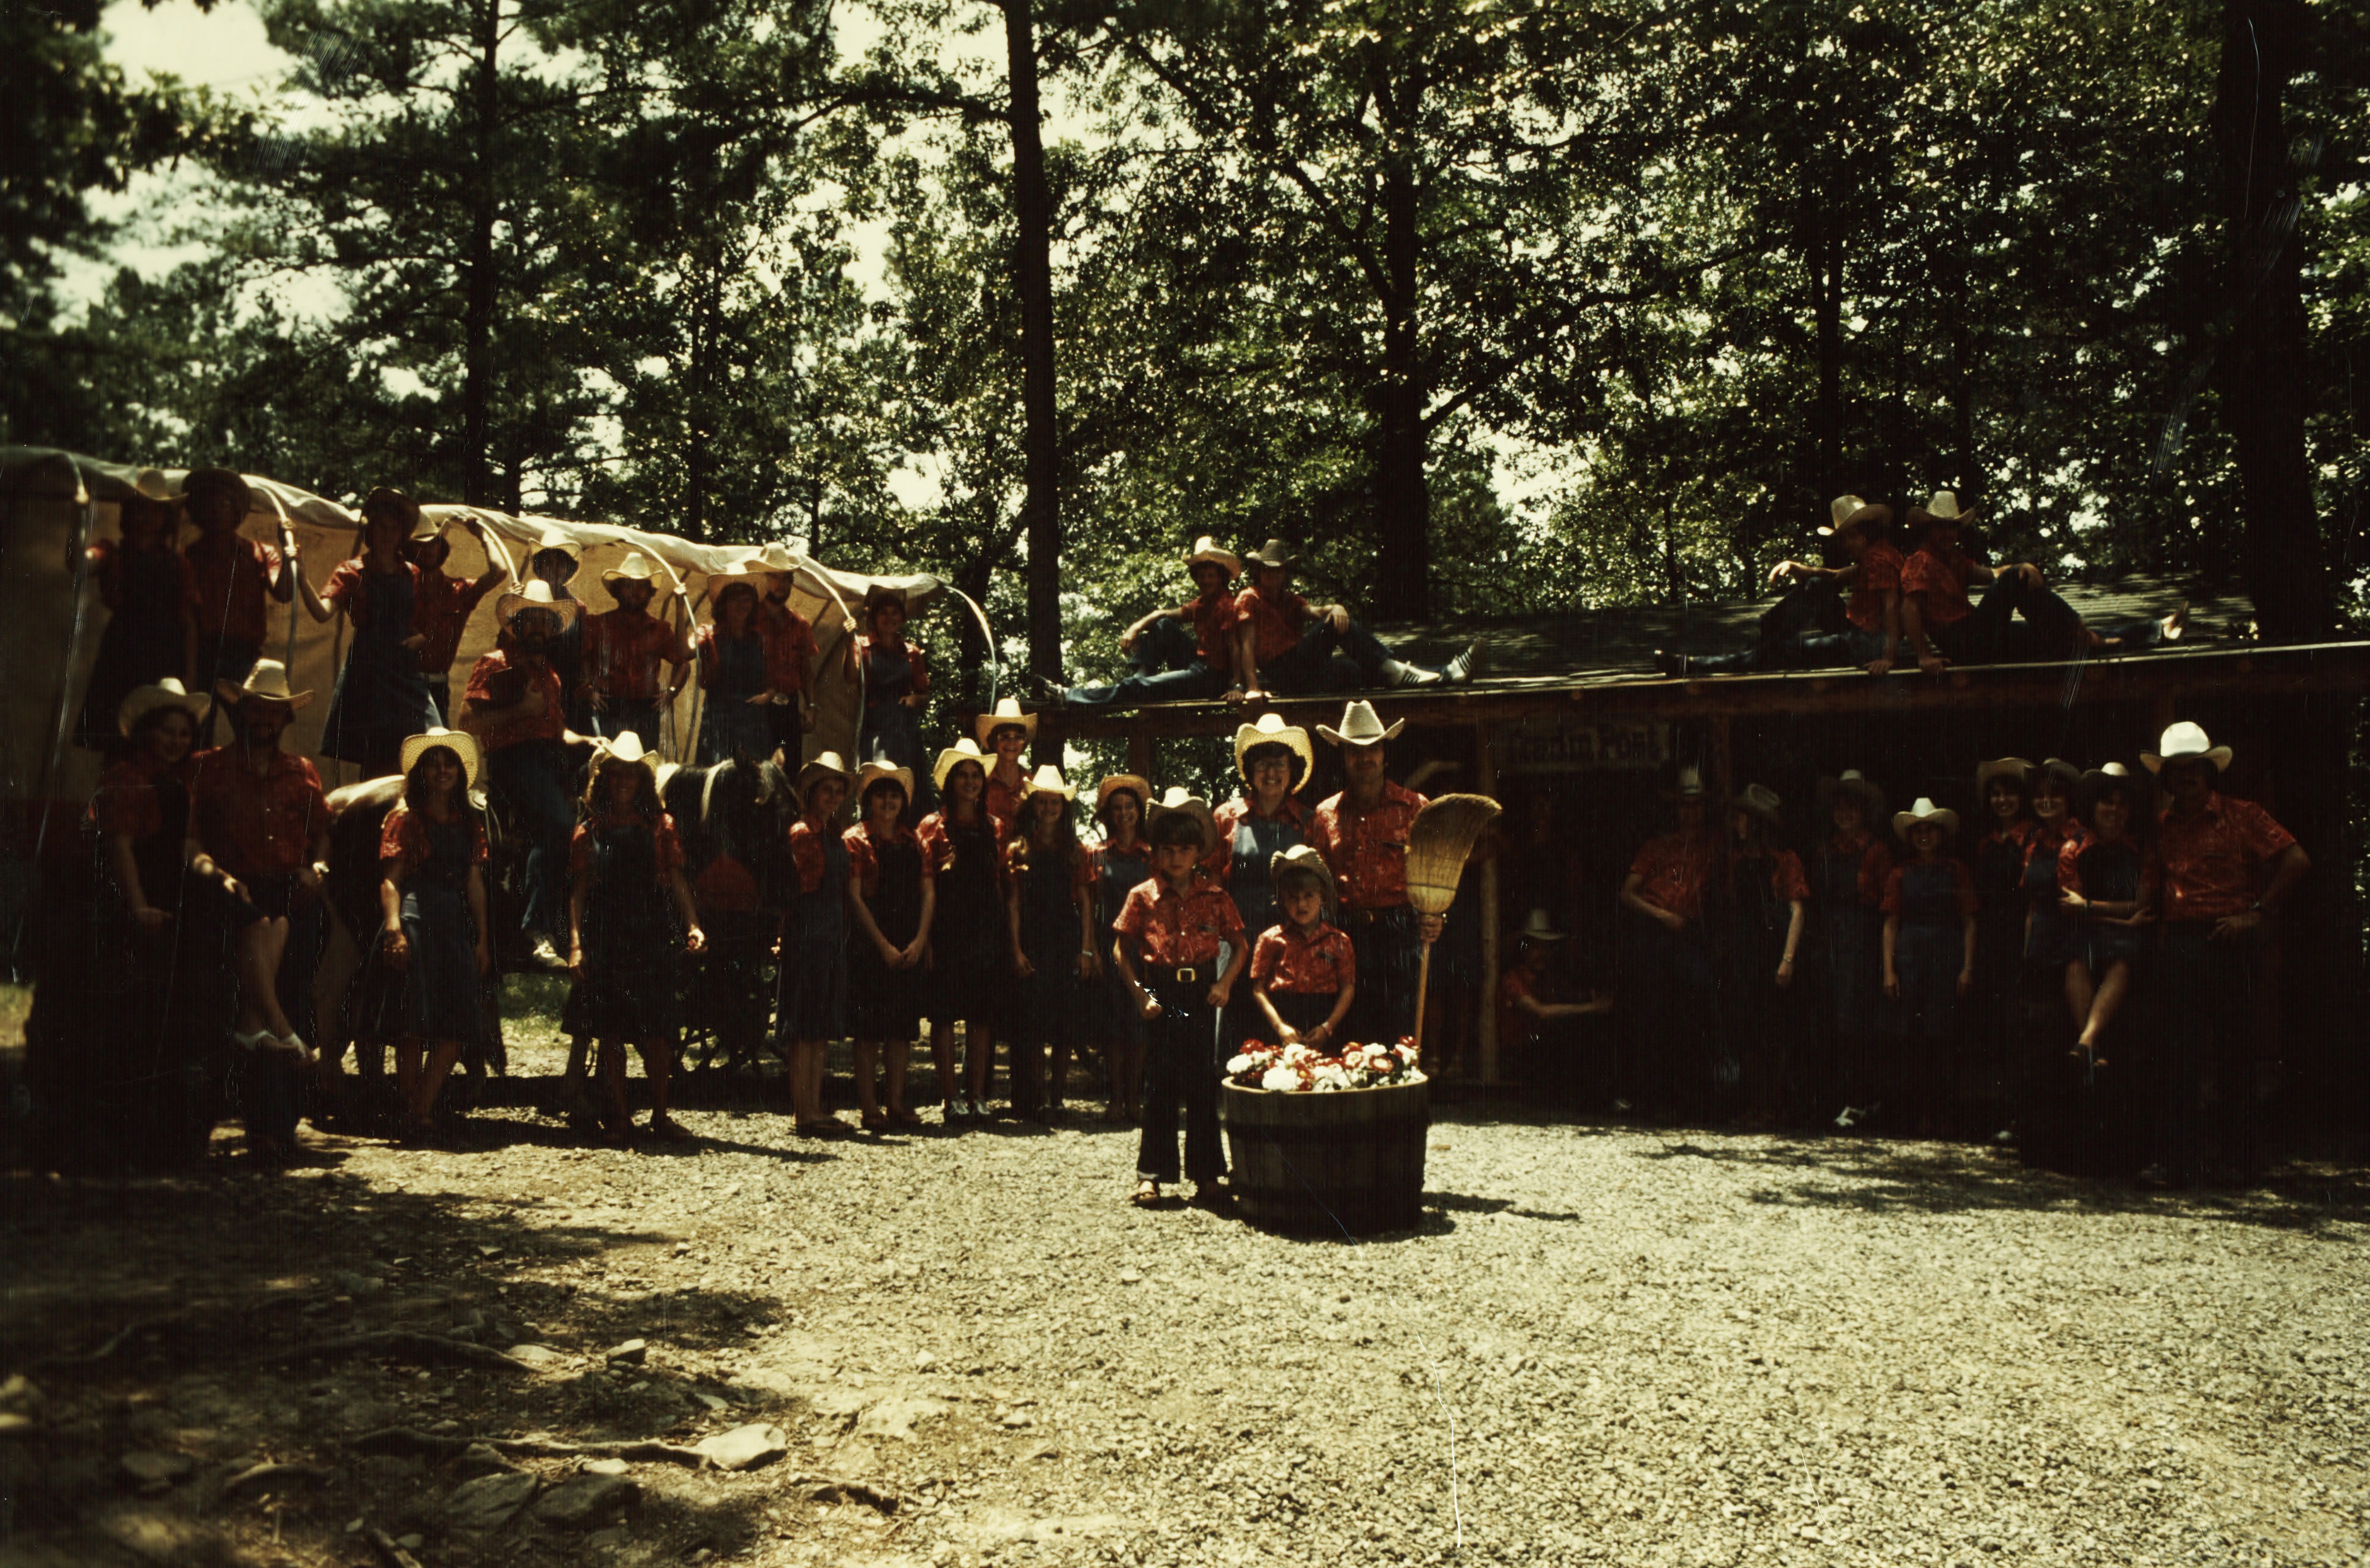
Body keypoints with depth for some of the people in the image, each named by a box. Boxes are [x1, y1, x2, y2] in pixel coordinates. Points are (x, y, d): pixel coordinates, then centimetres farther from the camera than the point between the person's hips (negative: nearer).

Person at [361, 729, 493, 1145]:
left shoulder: (469, 824, 18)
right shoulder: (405, 817, 4)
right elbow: (390, 880, -4)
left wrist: (483, 938, 11)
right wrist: (394, 929, -16)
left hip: (456, 924, 5)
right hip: (415, 919, -5)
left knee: (457, 1024, -4)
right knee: (414, 1021, -6)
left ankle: (424, 1110, 3)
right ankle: (412, 1116, 1)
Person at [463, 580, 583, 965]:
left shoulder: (547, 670, 30)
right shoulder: (496, 663, 6)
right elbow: (468, 721, -5)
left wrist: (587, 741, 20)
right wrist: (520, 709, -10)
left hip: (552, 759, 8)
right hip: (517, 757, -8)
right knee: (557, 825, -29)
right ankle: (541, 932, -32)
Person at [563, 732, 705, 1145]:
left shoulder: (660, 827, 10)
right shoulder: (588, 833, 9)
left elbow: (677, 880, 4)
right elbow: (578, 891, 5)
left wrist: (692, 924, -11)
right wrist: (576, 944, -4)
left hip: (651, 939, 0)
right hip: (605, 942, 0)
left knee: (656, 1033, -1)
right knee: (610, 1033, 3)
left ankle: (660, 1116, 12)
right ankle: (620, 1118, 13)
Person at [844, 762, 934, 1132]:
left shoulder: (913, 841, 14)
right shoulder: (856, 839, 0)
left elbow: (929, 892, 9)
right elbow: (855, 897, -8)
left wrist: (920, 940, -5)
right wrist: (884, 946, -12)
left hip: (909, 946, 5)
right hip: (870, 944, -5)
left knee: (902, 1025, 5)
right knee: (869, 1026, -3)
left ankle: (897, 1104, 11)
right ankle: (869, 1107, 0)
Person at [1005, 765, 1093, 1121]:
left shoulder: (1075, 852, 12)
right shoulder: (1019, 850, 7)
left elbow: (1085, 902, 9)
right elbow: (1013, 904, 2)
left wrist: (1086, 949, 1)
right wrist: (1016, 950, -7)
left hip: (1068, 940, 2)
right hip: (1033, 941, -2)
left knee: (1066, 1023, 1)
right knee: (1034, 1022, -6)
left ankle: (1057, 1096, 8)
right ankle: (1040, 1099, -2)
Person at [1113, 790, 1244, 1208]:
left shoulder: (1214, 898, 5)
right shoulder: (1143, 897, 1)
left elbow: (1239, 945, 10)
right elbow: (1121, 950, 4)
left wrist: (1225, 983, -5)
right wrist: (1140, 995, -5)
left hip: (1201, 991, 1)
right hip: (1160, 992, -1)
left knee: (1202, 1081, 4)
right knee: (1159, 1082, 0)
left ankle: (1205, 1174, 13)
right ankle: (1150, 1174, 5)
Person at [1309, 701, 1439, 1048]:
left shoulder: (1415, 808, 8)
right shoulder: (1326, 814, 14)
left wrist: (1434, 916, -14)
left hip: (1401, 932, -2)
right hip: (1347, 935, 2)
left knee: (1401, 1039, -5)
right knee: (1353, 1041, 2)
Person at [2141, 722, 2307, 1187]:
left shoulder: (2241, 816, -1)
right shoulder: (2164, 826, 13)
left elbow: (2296, 861, -7)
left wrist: (2257, 911, -9)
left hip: (2230, 942, -4)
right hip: (2180, 945, 4)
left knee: (2235, 1052, 3)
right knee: (2180, 1054, 0)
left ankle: (2237, 1160, 13)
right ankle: (2179, 1160, 1)